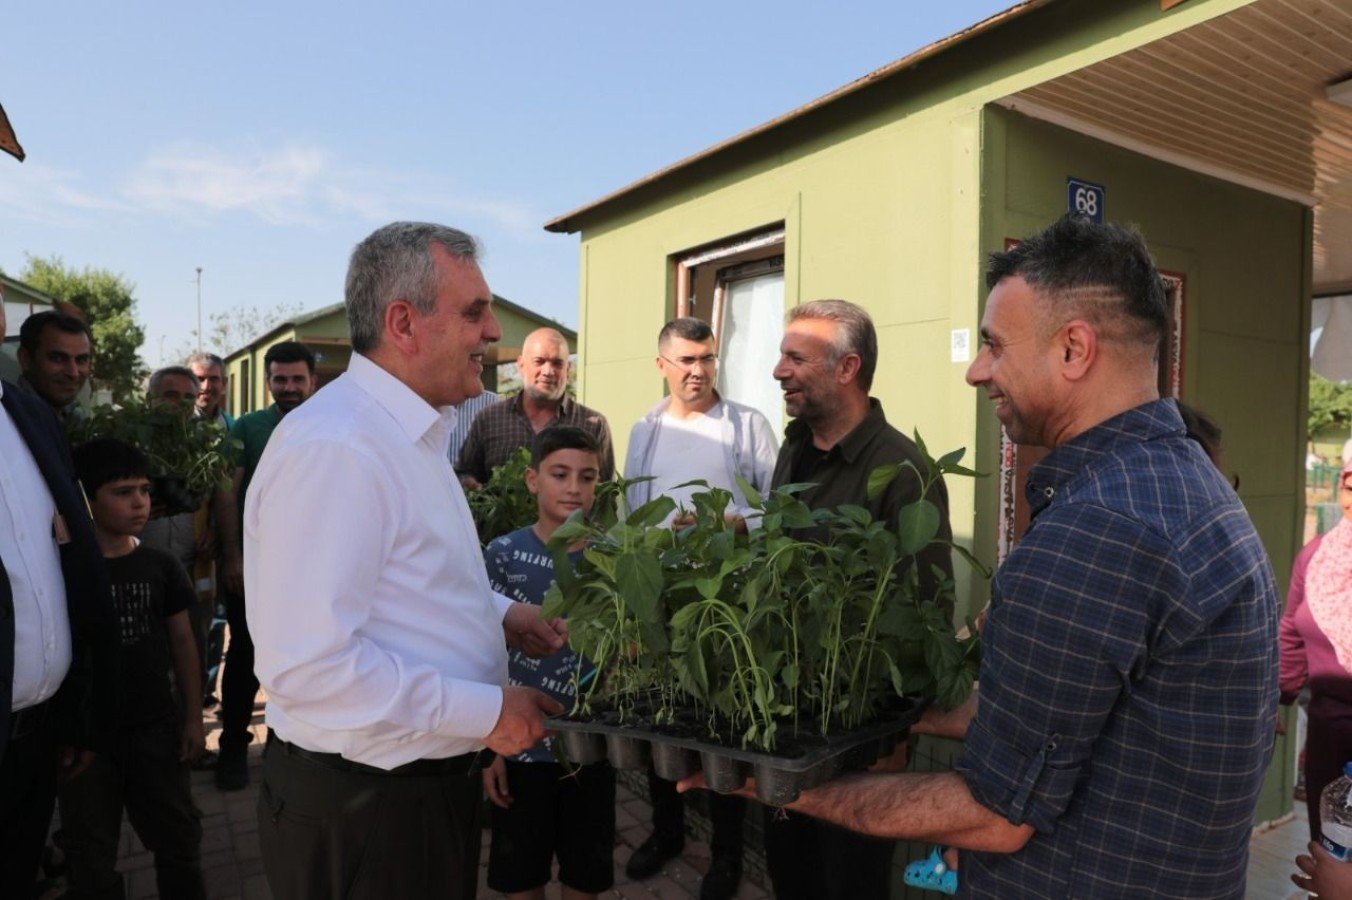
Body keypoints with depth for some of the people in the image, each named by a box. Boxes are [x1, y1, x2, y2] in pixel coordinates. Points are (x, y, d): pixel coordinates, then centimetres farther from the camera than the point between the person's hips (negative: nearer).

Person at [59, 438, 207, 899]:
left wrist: (193, 717, 4)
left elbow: (182, 641, 5)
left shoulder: (160, 566, -1)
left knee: (179, 840, 14)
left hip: (156, 726, 2)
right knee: (90, 857, 13)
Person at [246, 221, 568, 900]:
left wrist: (497, 612, 4)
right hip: (360, 808, -9)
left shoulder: (415, 432, 9)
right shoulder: (334, 448, -25)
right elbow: (308, 664, -30)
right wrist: (485, 712, -23)